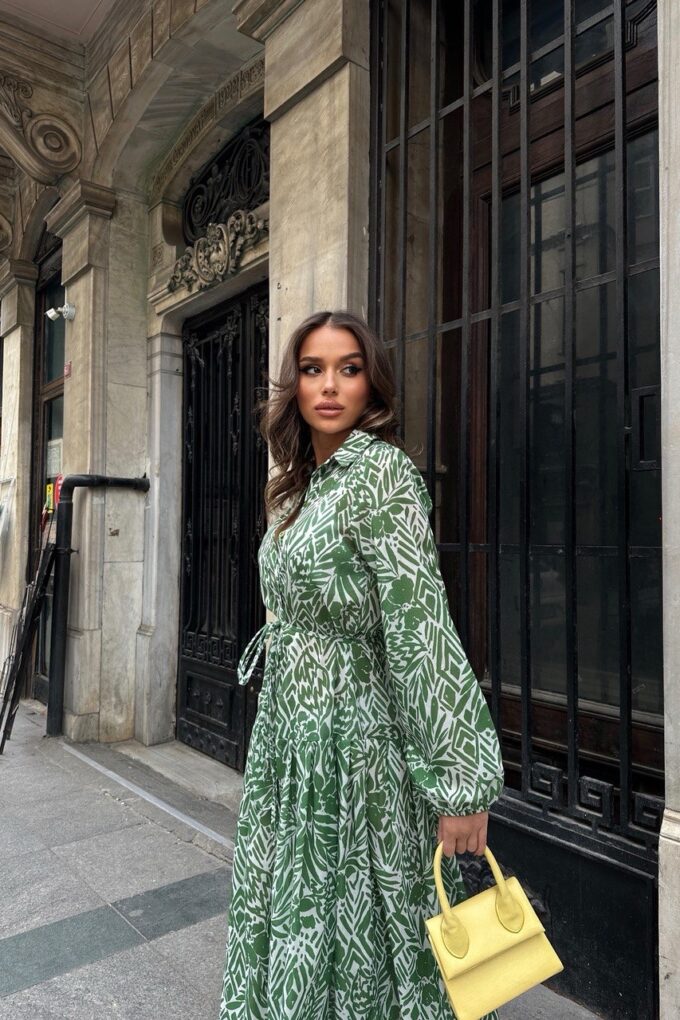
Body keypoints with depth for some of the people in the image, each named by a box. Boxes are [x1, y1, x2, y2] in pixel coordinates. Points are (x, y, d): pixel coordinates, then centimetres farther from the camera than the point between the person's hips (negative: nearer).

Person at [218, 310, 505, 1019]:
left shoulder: (379, 470, -15)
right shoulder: (301, 484, 10)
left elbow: (420, 625, -21)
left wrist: (461, 780, -21)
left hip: (348, 732, -8)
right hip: (287, 727, 8)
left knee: (345, 923, 9)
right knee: (295, 913, 21)